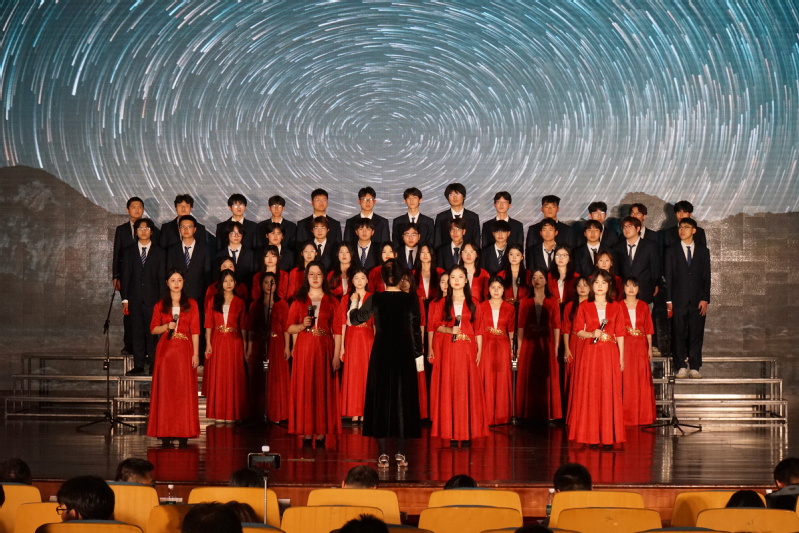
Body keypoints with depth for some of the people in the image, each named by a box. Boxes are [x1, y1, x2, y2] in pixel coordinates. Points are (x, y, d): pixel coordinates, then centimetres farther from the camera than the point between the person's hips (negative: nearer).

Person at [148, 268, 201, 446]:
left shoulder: (191, 304, 7)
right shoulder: (160, 306, 10)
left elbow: (195, 331, 2)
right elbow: (153, 329, 10)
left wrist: (196, 354, -5)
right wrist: (166, 326, -10)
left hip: (185, 351, -1)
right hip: (166, 350, 1)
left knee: (184, 390, -3)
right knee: (165, 390, -2)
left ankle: (184, 433, -1)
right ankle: (165, 433, 0)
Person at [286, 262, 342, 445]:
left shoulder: (332, 301, 7)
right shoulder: (299, 301, 9)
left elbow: (337, 330, 1)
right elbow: (289, 328, 5)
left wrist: (336, 356, -7)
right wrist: (302, 325, -14)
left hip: (324, 350, 0)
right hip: (304, 349, 0)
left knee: (323, 389, -1)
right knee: (304, 389, -2)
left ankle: (321, 433, 1)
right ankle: (306, 433, 0)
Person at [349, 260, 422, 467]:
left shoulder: (375, 299, -5)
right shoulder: (411, 299, -5)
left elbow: (356, 319, 8)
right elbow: (416, 329, -2)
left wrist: (354, 302, 27)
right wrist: (418, 354, 8)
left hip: (381, 353, 0)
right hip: (404, 353, 0)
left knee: (380, 398, 6)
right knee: (403, 399, 8)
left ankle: (383, 454, 3)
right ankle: (401, 454, 7)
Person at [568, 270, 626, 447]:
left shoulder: (616, 307, 8)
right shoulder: (584, 306, 6)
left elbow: (620, 334, 7)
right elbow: (577, 330, 4)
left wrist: (621, 357, 3)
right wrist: (592, 334, -14)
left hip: (610, 354, 1)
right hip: (590, 352, -1)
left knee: (609, 393, -2)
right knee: (589, 393, -3)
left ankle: (608, 436, 1)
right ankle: (591, 436, 1)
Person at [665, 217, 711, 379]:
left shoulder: (703, 251, 10)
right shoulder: (672, 251, 8)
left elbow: (707, 277, 7)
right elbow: (668, 277, 5)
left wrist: (705, 299, -2)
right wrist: (669, 300, -2)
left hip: (697, 301, 1)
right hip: (679, 300, 0)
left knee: (696, 334, 0)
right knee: (679, 334, -3)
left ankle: (694, 367, 4)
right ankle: (681, 367, 3)